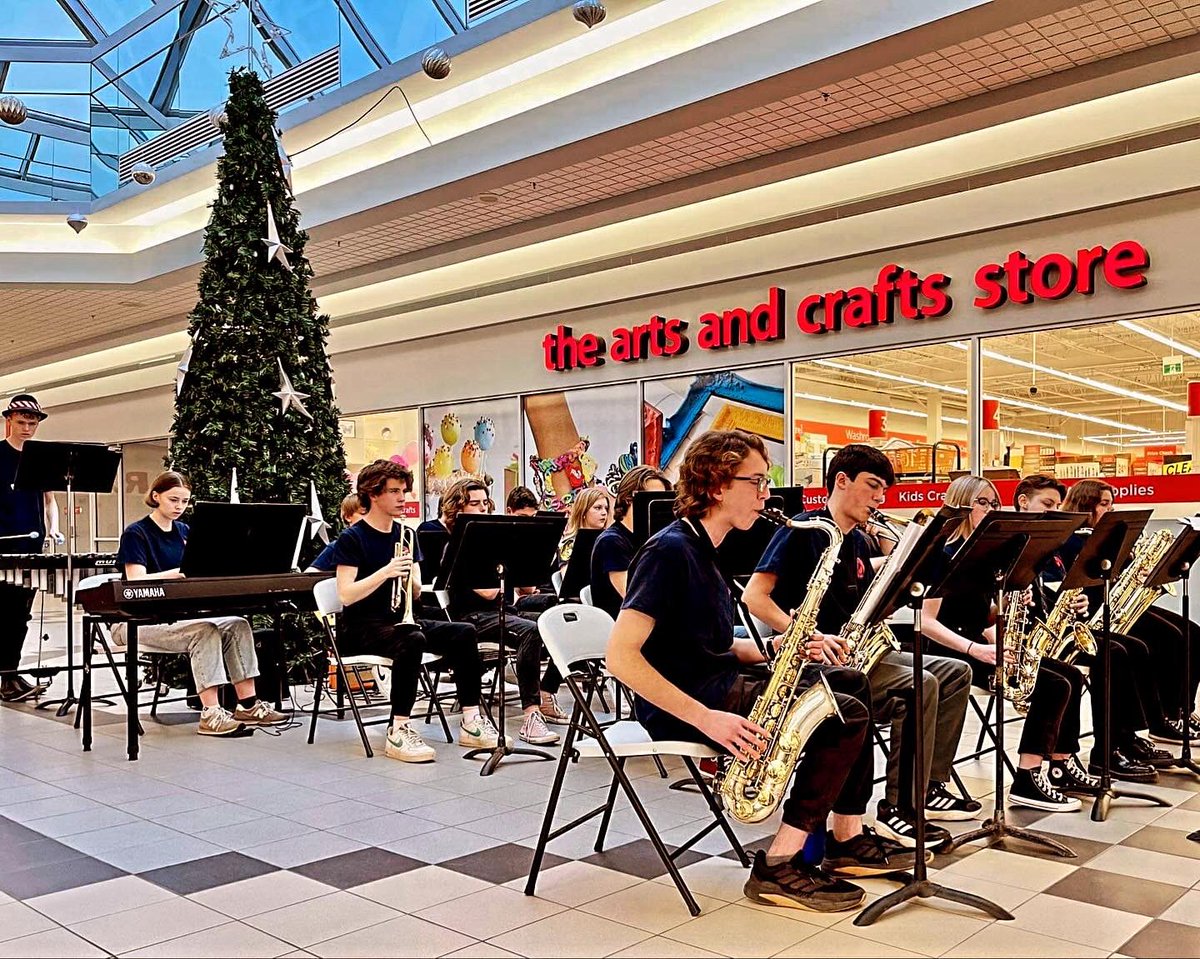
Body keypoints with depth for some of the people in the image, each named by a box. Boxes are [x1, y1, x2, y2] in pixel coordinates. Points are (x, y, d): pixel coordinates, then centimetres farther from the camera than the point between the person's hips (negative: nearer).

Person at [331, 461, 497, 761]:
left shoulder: (405, 534, 12)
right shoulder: (352, 538, -7)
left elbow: (416, 593, 10)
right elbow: (346, 596, -17)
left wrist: (409, 576, -13)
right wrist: (386, 571, -27)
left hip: (399, 619, 7)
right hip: (361, 627, -6)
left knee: (463, 633, -14)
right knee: (412, 641, -36)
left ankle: (471, 723, -13)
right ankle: (398, 732, -30)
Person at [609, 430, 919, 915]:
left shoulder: (702, 549, 13)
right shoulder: (669, 551, -17)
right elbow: (620, 656, -26)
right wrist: (706, 718, -29)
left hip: (719, 683, 10)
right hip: (680, 705, -10)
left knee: (851, 682, 12)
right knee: (847, 715, -16)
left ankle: (848, 839, 11)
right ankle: (779, 867, -10)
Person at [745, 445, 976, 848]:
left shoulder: (859, 542, 16)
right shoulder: (802, 530, -9)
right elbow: (754, 596, -18)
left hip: (855, 651, 9)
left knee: (956, 673, 6)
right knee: (920, 685, -26)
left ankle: (930, 787, 10)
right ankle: (899, 809, -18)